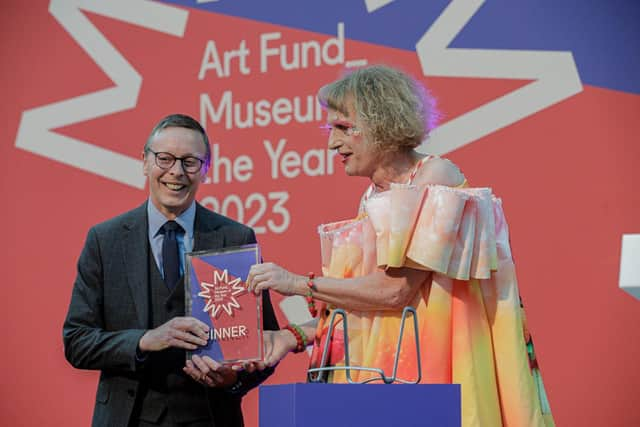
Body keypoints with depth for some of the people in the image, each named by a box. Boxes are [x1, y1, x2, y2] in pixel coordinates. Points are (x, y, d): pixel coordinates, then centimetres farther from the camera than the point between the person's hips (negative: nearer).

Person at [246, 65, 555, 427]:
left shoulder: (436, 177, -10)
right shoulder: (375, 198, 12)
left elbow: (396, 290, -18)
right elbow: (361, 302, 10)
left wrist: (299, 283, -12)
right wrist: (295, 336, -1)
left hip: (432, 369, -6)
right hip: (384, 371, 6)